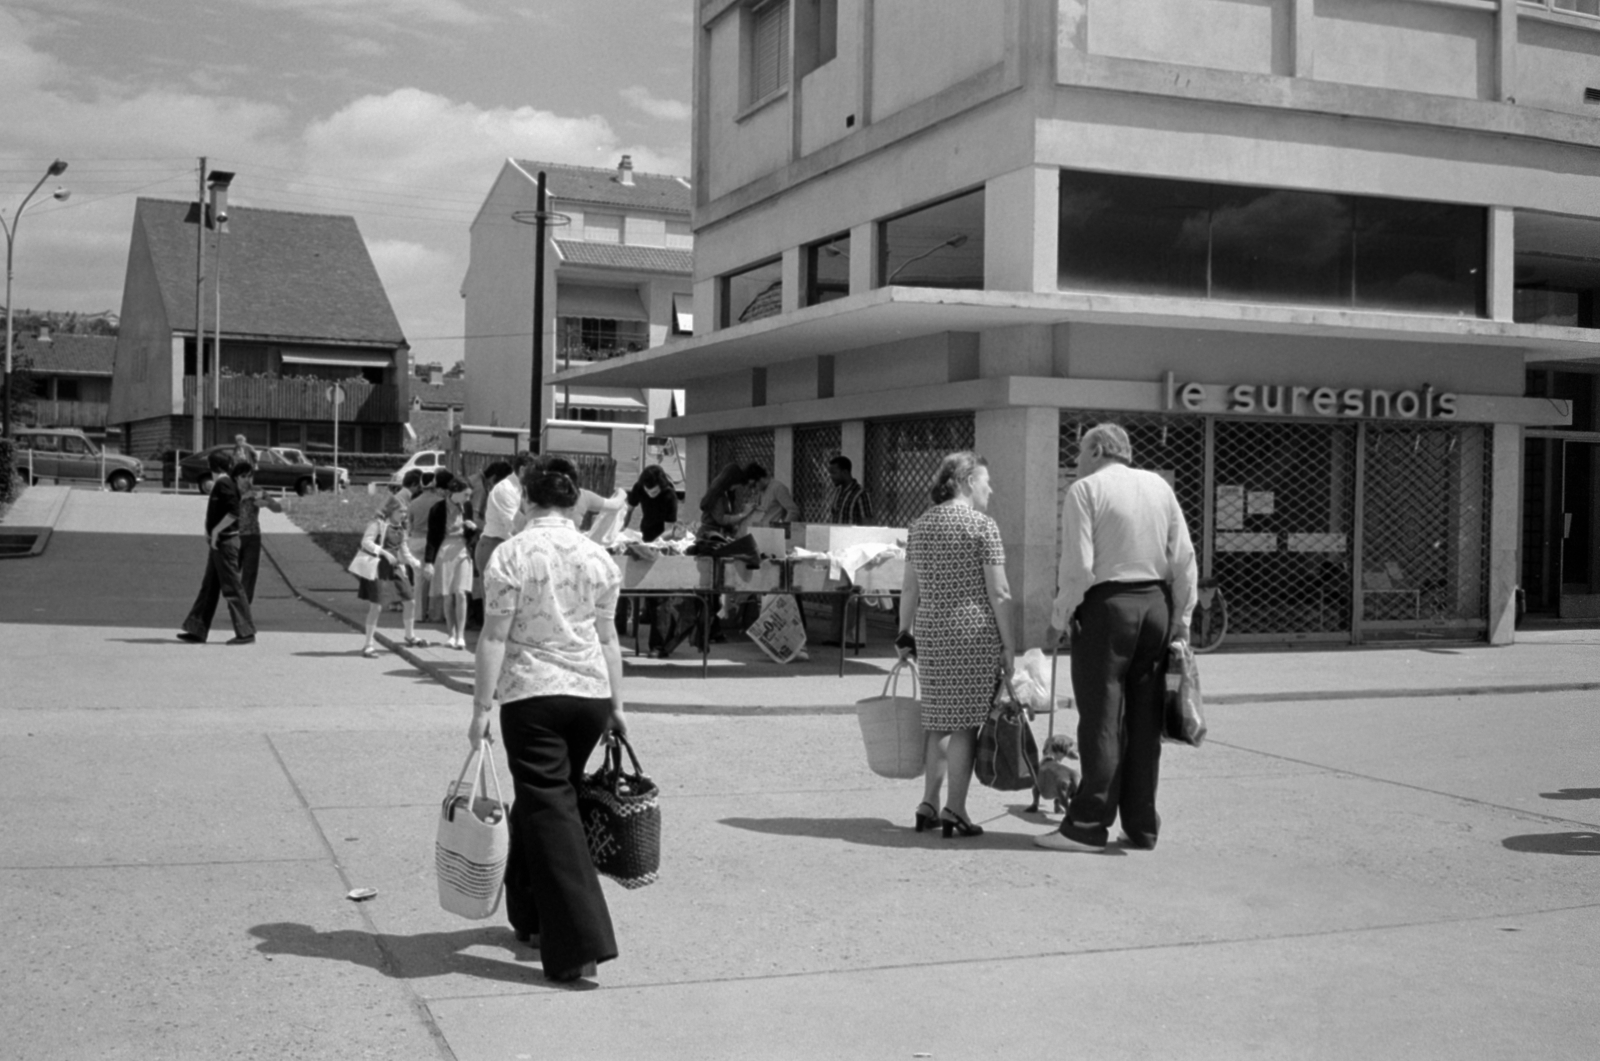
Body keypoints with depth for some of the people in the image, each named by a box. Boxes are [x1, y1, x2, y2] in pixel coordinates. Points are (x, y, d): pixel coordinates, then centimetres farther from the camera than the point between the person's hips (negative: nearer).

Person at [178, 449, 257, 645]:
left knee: (232, 588, -6)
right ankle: (197, 631, 17)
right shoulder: (219, 484, 14)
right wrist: (211, 532, 12)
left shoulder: (224, 485, -15)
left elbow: (234, 512, -24)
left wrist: (216, 531, -18)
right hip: (219, 542, 10)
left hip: (225, 541, -10)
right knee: (209, 587, 12)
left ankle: (246, 632, -2)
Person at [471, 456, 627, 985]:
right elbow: (607, 637, 10)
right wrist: (616, 703, 17)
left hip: (532, 694, -5)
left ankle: (580, 944, -8)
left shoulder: (512, 554, -7)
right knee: (547, 800, 20)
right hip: (591, 693, 5)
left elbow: (494, 637, -10)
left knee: (549, 809, -2)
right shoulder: (598, 557, 5)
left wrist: (481, 707, -6)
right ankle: (529, 915, 34)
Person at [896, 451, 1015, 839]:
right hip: (975, 633, -6)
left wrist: (904, 633, 19)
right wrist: (1008, 645, -5)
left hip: (931, 633, 6)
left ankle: (928, 805, 16)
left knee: (939, 720, 14)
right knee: (966, 722, -1)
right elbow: (998, 592, -9)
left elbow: (910, 588, 12)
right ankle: (955, 810, 1)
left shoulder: (919, 526, 11)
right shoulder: (982, 525, -7)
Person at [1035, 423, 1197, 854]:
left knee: (1101, 718, -2)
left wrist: (1058, 619, -3)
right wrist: (1182, 619, 12)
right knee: (1145, 720, 10)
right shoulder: (1159, 486, 12)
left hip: (1107, 604, -5)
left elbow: (1078, 566, -13)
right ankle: (1142, 827, 15)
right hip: (1157, 604, 5)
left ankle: (1088, 826, 0)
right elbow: (1184, 558, 8)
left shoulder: (1085, 489, -4)